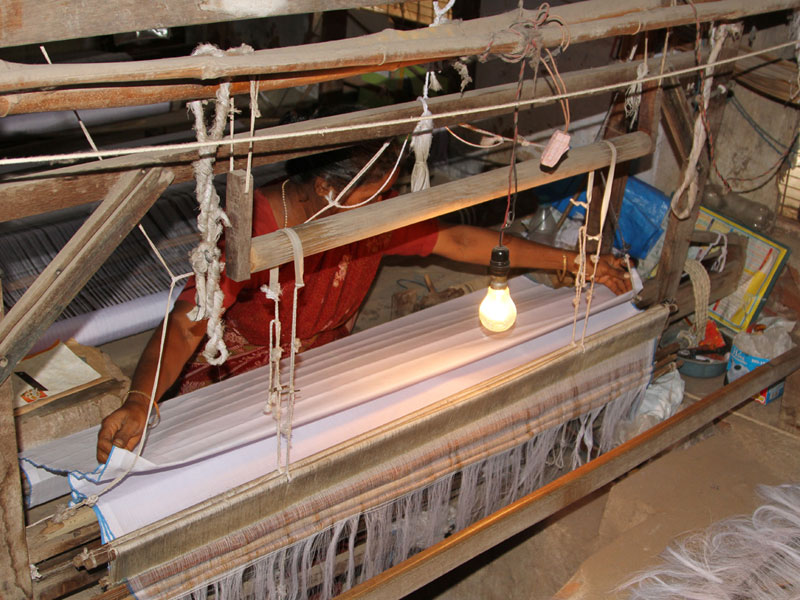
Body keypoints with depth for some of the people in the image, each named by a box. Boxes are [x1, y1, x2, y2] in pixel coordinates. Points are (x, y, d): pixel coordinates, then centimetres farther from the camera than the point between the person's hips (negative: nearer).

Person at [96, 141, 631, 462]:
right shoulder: (247, 229, -30)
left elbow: (458, 240, -8)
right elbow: (186, 326, -34)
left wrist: (574, 261, -7)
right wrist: (139, 401, -54)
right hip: (239, 373, -4)